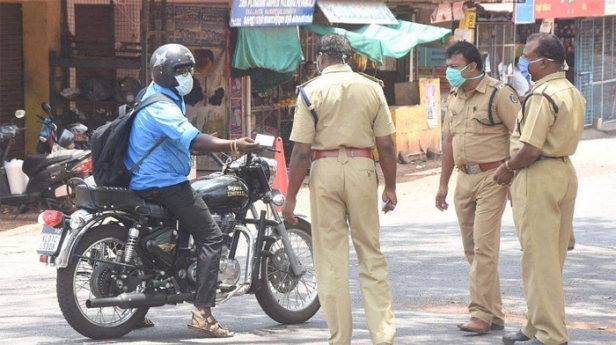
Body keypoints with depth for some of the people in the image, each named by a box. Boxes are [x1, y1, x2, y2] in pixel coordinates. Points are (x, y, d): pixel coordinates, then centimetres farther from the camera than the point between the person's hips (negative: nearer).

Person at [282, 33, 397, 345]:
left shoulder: (312, 91, -2)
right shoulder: (372, 88, 5)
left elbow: (301, 151, -6)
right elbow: (386, 145, 4)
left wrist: (291, 196, -1)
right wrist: (390, 187, 14)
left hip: (325, 169, -2)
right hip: (362, 168, 2)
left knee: (330, 258, 5)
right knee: (371, 255, 8)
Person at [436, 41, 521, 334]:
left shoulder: (499, 94, -11)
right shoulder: (454, 97, 13)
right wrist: (443, 184, 19)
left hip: (491, 178, -8)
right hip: (464, 178, 8)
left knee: (483, 248, -12)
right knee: (472, 250, 9)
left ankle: (482, 314, -9)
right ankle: (495, 314, 16)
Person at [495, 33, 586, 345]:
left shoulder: (542, 96, -18)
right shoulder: (573, 93, 12)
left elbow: (531, 148, -23)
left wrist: (507, 168, -5)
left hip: (538, 177, -10)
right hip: (565, 171, 10)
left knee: (539, 257, -4)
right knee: (553, 257, 14)